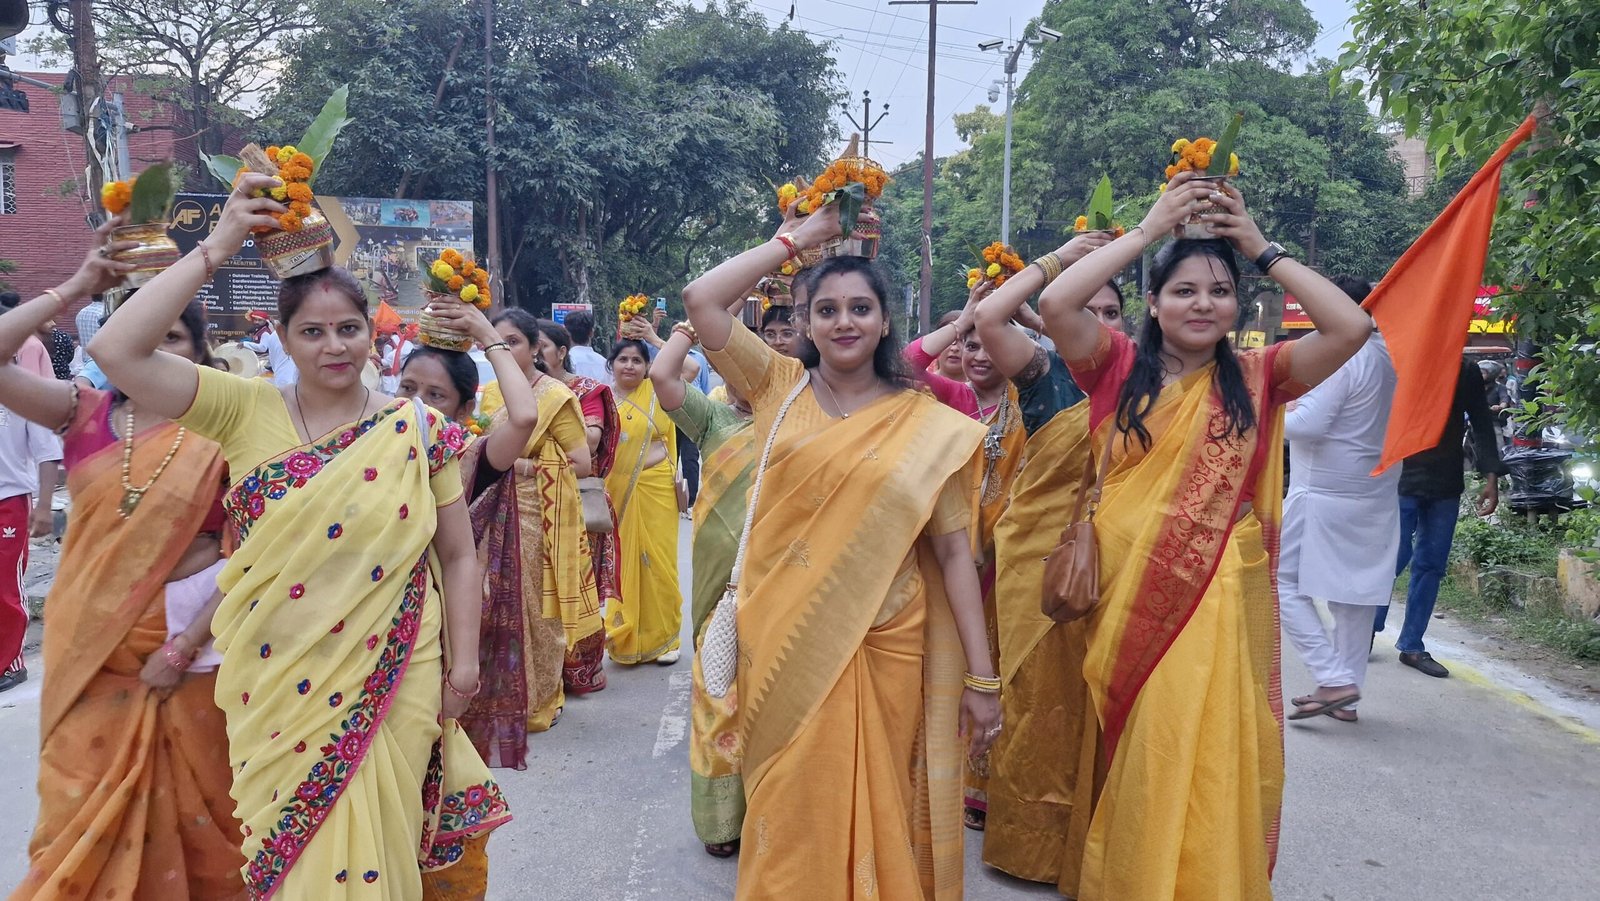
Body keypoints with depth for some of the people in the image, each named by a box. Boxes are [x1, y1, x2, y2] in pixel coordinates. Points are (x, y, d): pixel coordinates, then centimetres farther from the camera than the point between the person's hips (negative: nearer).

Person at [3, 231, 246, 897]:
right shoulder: (84, 414, 1)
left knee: (188, 816, 11)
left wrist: (184, 647, -12)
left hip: (191, 642, -2)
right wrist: (77, 288, -10)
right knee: (84, 815, 13)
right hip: (92, 647, 3)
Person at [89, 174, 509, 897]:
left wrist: (463, 661, 0)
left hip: (389, 683, -1)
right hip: (274, 683, 1)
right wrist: (215, 248, -14)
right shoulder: (245, 412, -2)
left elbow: (458, 556, 4)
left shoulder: (418, 430, -2)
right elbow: (116, 350, -14)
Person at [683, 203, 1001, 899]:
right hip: (785, 646, 1)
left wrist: (981, 678, -6)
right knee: (792, 814, 11)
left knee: (877, 811, 11)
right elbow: (700, 298, -7)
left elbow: (954, 550, -4)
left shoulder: (927, 424, -2)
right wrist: (797, 238, 1)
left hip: (884, 648, -1)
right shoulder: (779, 389, 2)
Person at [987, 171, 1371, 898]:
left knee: (1207, 763, 4)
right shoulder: (1118, 368, 2)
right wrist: (1146, 230, -8)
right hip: (1127, 597, 0)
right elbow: (1054, 303, -14)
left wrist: (1263, 251, -3)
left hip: (1219, 604, 1)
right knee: (1128, 768, 10)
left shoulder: (1256, 379, 4)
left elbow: (1351, 327, -8)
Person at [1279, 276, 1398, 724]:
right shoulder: (1393, 358, 11)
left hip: (1324, 494, -9)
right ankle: (1345, 698, 19)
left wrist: (1278, 418, -3)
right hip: (1377, 496, 9)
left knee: (1283, 582, 0)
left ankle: (1334, 681, -7)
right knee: (1355, 593, 12)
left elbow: (1310, 423, -23)